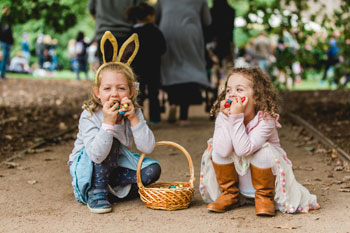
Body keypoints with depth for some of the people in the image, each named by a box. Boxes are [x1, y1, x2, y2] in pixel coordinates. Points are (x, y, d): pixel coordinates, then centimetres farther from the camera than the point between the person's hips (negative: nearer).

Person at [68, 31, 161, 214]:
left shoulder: (134, 113, -12)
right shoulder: (89, 116, -24)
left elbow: (148, 147, -23)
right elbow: (96, 155, -35)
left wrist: (134, 118, -31)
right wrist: (108, 122, -40)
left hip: (116, 164, 4)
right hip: (85, 167, -4)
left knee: (152, 169, -16)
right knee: (111, 142, -31)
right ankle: (96, 192, -18)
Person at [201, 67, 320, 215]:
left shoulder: (265, 121, -25)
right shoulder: (223, 117, -14)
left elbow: (243, 150, -39)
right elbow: (223, 152, -30)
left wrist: (237, 117, -41)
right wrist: (226, 117, -33)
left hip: (265, 178, -3)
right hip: (237, 179, 3)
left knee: (264, 150, -31)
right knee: (217, 150, -19)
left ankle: (265, 196, -6)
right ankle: (229, 194, 2)